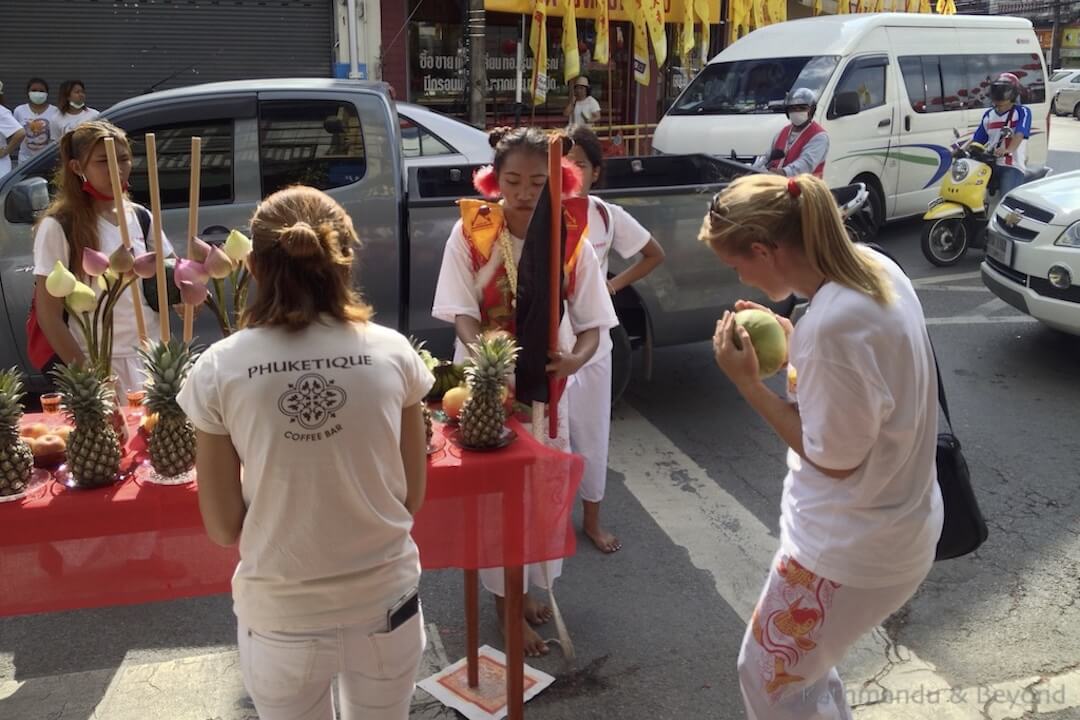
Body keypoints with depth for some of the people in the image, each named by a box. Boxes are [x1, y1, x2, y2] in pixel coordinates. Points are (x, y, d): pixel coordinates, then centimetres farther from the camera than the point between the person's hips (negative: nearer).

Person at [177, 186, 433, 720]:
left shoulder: (219, 369, -13)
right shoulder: (393, 354, -10)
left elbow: (223, 527, -6)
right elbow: (412, 498, -2)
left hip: (280, 616, -1)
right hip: (384, 601, 1)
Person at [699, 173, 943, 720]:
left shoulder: (834, 323, -33)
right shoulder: (874, 267, -4)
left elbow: (833, 459, -22)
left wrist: (747, 382, -18)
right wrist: (791, 341, -1)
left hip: (855, 546, -9)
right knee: (804, 663, 27)